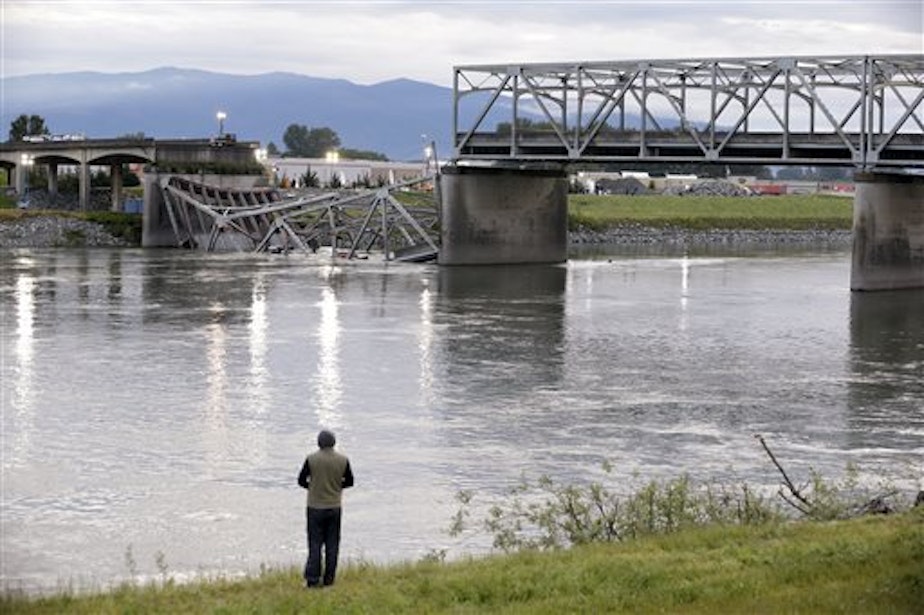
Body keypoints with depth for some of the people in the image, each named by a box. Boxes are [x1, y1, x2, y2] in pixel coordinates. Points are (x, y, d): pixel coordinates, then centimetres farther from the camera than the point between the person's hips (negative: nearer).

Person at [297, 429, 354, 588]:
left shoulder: (311, 459, -11)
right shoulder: (343, 460, -4)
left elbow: (301, 480, -3)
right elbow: (349, 481, 6)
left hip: (315, 507, -2)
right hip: (334, 507, 2)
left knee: (315, 544, 3)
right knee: (332, 544, 9)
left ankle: (312, 579, 2)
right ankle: (329, 579, 11)